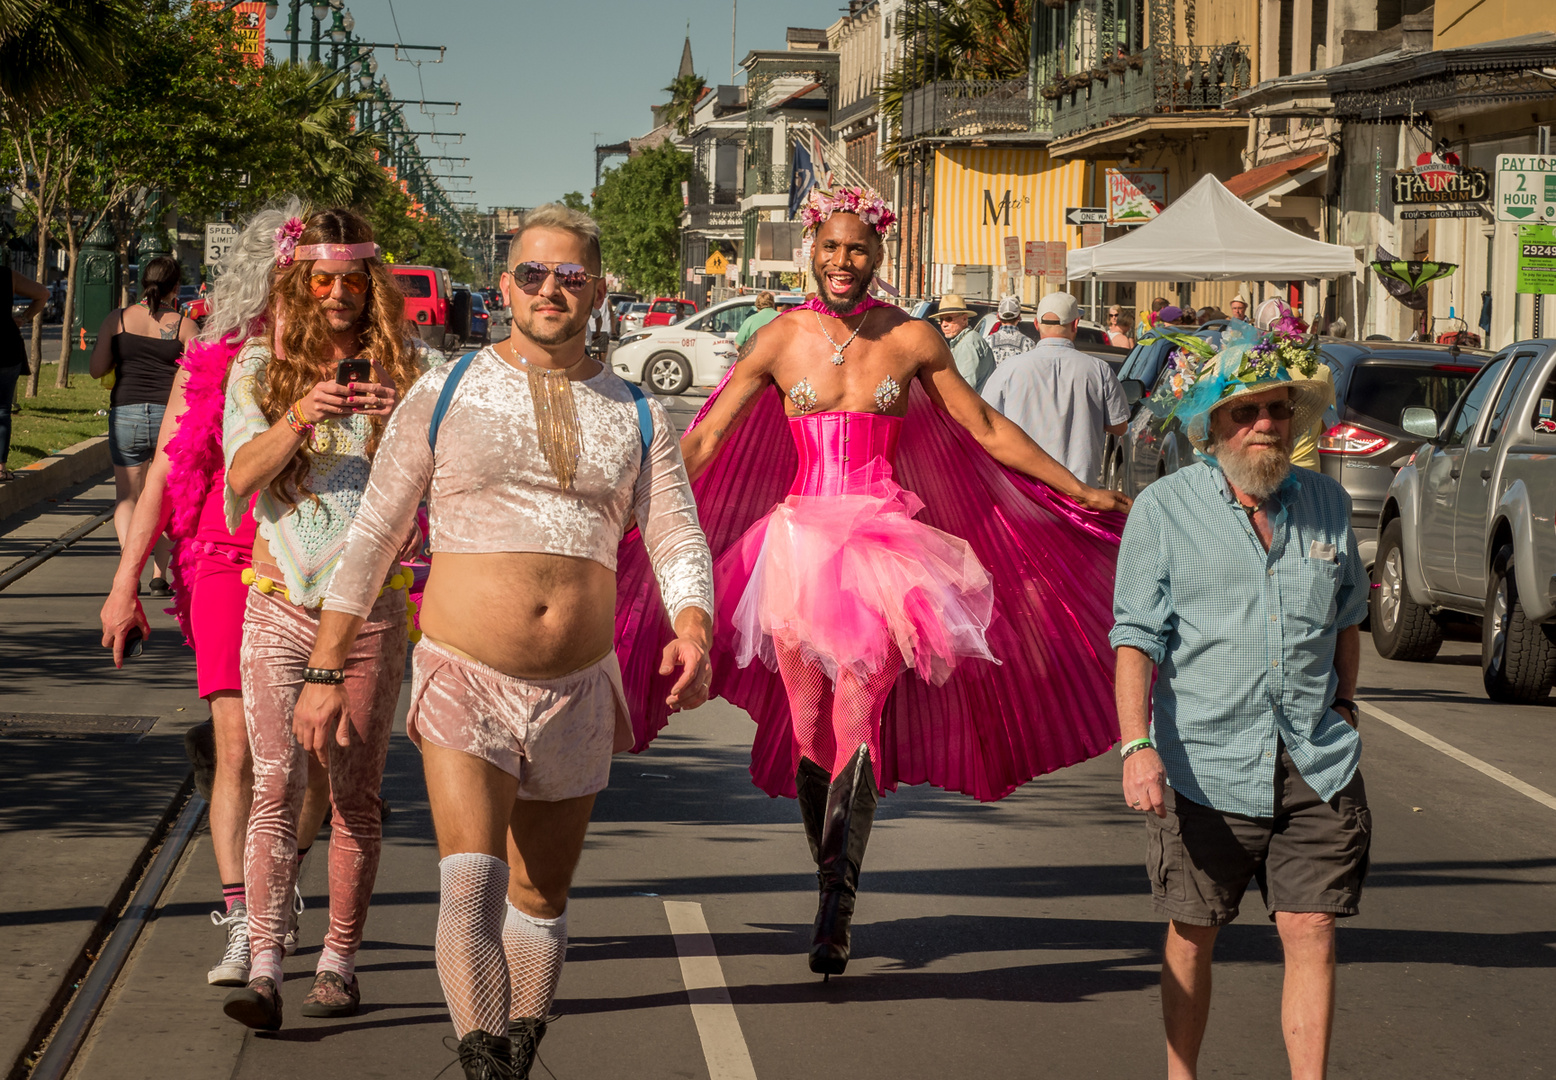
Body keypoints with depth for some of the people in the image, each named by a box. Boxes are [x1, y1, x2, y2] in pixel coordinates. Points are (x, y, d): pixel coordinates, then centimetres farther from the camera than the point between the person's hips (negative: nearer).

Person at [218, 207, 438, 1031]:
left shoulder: (408, 367, 2)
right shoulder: (259, 366, 3)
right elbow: (241, 474, -9)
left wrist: (406, 419, -30)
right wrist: (299, 417, -27)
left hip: (371, 606, 0)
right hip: (279, 604, 0)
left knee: (355, 793, 4)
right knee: (276, 786, -9)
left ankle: (339, 962, 14)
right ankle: (264, 969, -13)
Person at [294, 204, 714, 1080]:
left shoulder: (637, 417, 6)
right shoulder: (444, 396, 0)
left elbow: (679, 540, -1)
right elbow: (372, 538, 3)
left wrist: (693, 633, -23)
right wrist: (326, 670, 0)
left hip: (577, 694, 3)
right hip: (464, 682, -3)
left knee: (542, 898, 16)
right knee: (471, 885, -21)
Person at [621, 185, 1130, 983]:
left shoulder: (912, 340, 5)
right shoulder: (781, 342, 4)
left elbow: (987, 429, 14)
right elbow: (703, 441, 7)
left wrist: (1081, 492, 15)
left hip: (885, 542, -1)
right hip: (800, 542, 1)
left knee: (857, 717, -15)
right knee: (807, 729, 3)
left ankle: (835, 912, -19)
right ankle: (833, 887, 19)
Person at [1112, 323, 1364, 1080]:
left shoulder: (1326, 504, 10)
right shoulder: (1163, 510, -1)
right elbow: (1137, 639, -6)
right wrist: (1137, 745, -16)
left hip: (1316, 763, 2)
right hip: (1206, 762, -2)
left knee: (1312, 933, -3)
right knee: (1193, 934, 8)